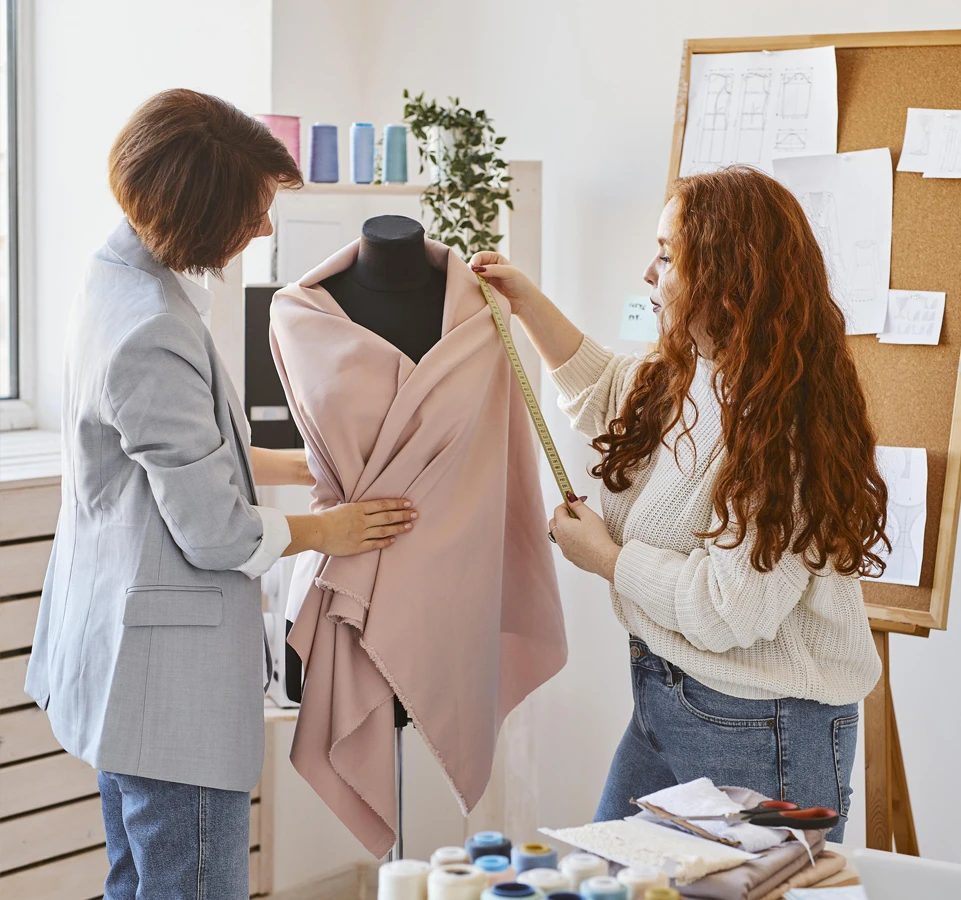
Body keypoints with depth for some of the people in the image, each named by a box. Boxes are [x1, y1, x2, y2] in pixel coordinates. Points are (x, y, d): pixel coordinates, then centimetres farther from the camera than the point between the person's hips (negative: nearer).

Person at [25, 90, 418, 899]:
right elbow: (216, 533, -20)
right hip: (170, 679, -11)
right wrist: (327, 531, -2)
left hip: (119, 664, 11)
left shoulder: (118, 279, 6)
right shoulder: (156, 337, -26)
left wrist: (300, 465, 18)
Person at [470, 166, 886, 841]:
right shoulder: (685, 380, 4)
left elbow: (730, 608, -28)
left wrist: (604, 556, -14)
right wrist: (526, 299, 23)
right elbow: (605, 392, 29)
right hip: (665, 704, 10)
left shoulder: (781, 420, -25)